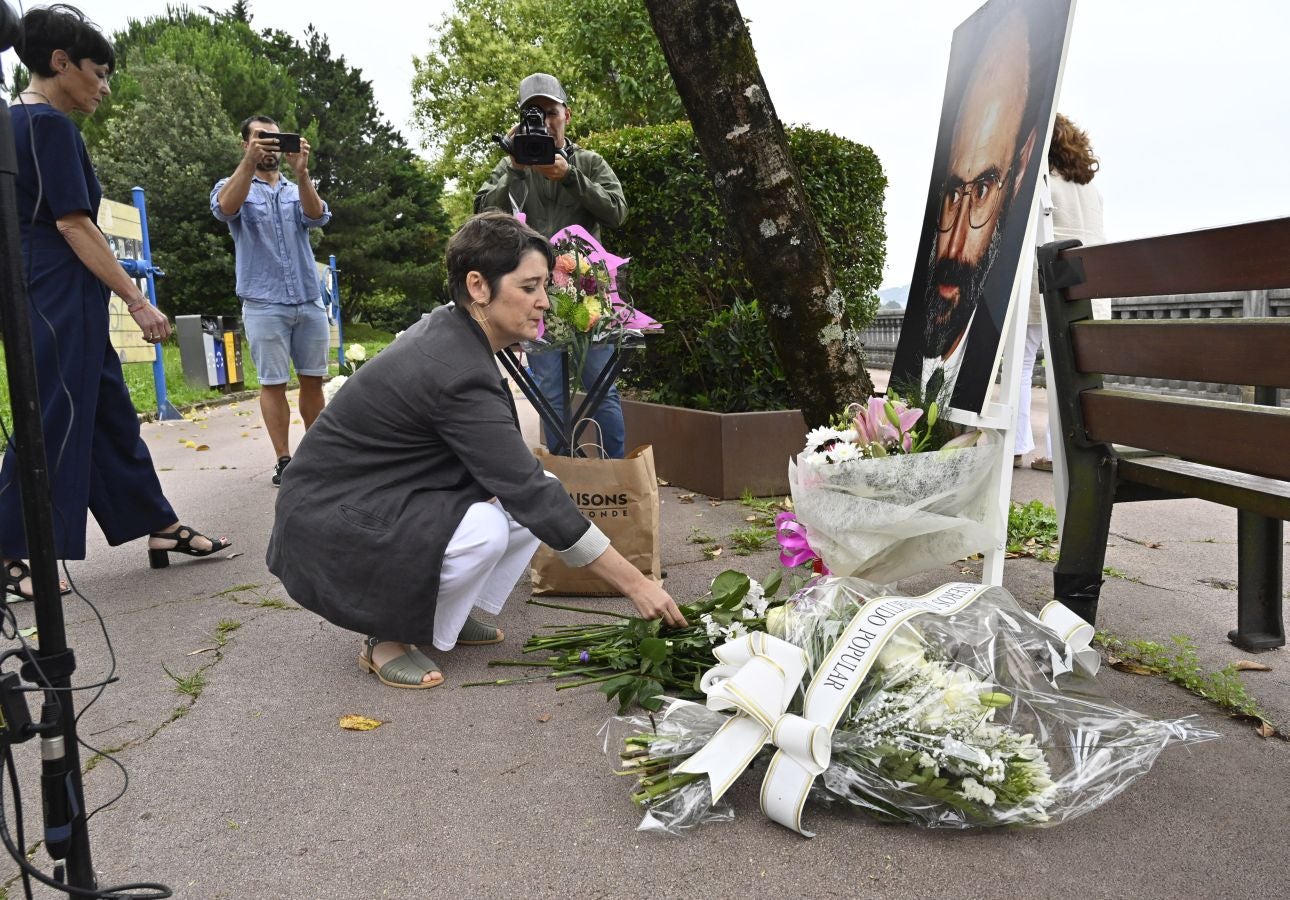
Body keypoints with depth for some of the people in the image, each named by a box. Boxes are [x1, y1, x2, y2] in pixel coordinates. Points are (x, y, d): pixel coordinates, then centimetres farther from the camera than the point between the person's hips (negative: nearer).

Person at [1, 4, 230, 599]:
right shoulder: (49, 123, -11)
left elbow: (49, 220, 19)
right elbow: (72, 223, -17)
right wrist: (137, 301, -17)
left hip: (66, 301, 10)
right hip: (58, 296, -10)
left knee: (109, 413, 10)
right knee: (54, 419, -5)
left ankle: (160, 528, 17)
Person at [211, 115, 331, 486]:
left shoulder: (298, 190, 14)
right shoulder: (234, 187, 7)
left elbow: (317, 216, -9)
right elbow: (225, 208, -18)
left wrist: (301, 171, -26)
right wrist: (249, 162, -31)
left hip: (310, 302, 3)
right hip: (264, 305, -3)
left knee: (312, 380, 7)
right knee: (273, 383, -1)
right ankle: (284, 460, 4)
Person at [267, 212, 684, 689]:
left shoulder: (446, 328, -2)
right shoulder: (456, 372, -29)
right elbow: (532, 495, -28)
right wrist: (635, 582, -24)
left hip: (385, 497, 9)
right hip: (330, 521, -9)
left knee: (540, 495, -3)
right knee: (485, 528, -32)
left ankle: (446, 611, 8)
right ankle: (387, 639, -7)